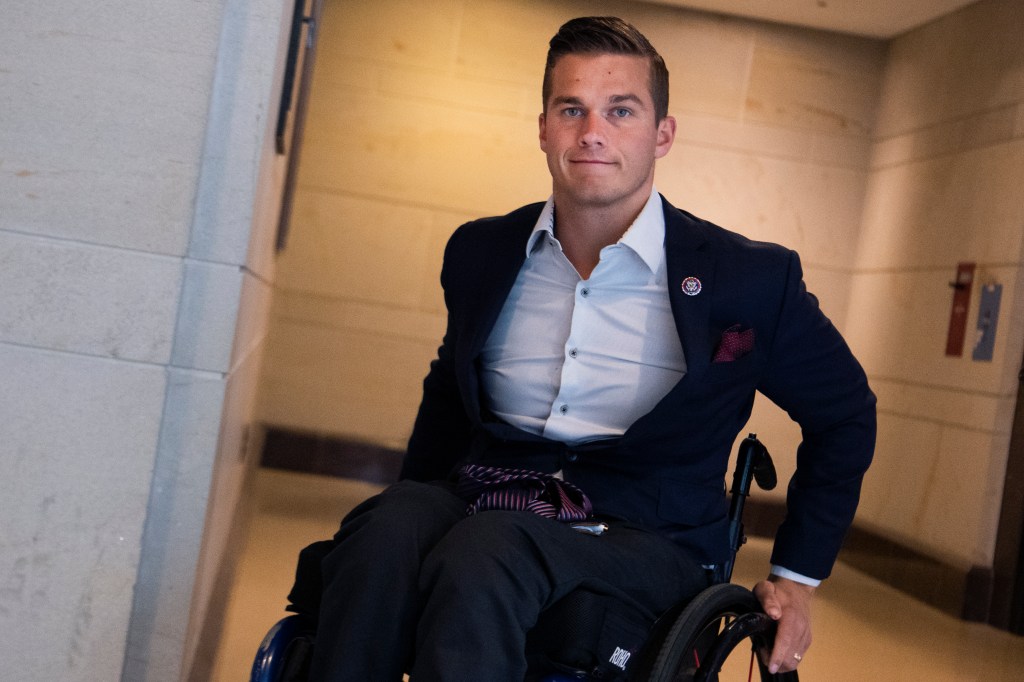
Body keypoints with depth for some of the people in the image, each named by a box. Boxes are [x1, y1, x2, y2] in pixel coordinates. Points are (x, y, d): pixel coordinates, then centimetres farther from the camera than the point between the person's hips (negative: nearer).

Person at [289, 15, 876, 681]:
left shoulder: (750, 279, -1)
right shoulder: (480, 252, 10)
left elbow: (845, 413, 13)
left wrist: (796, 576, 11)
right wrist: (413, 509, 15)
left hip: (643, 544, -3)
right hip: (480, 502, 4)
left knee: (481, 556, -37)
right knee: (386, 529, -33)